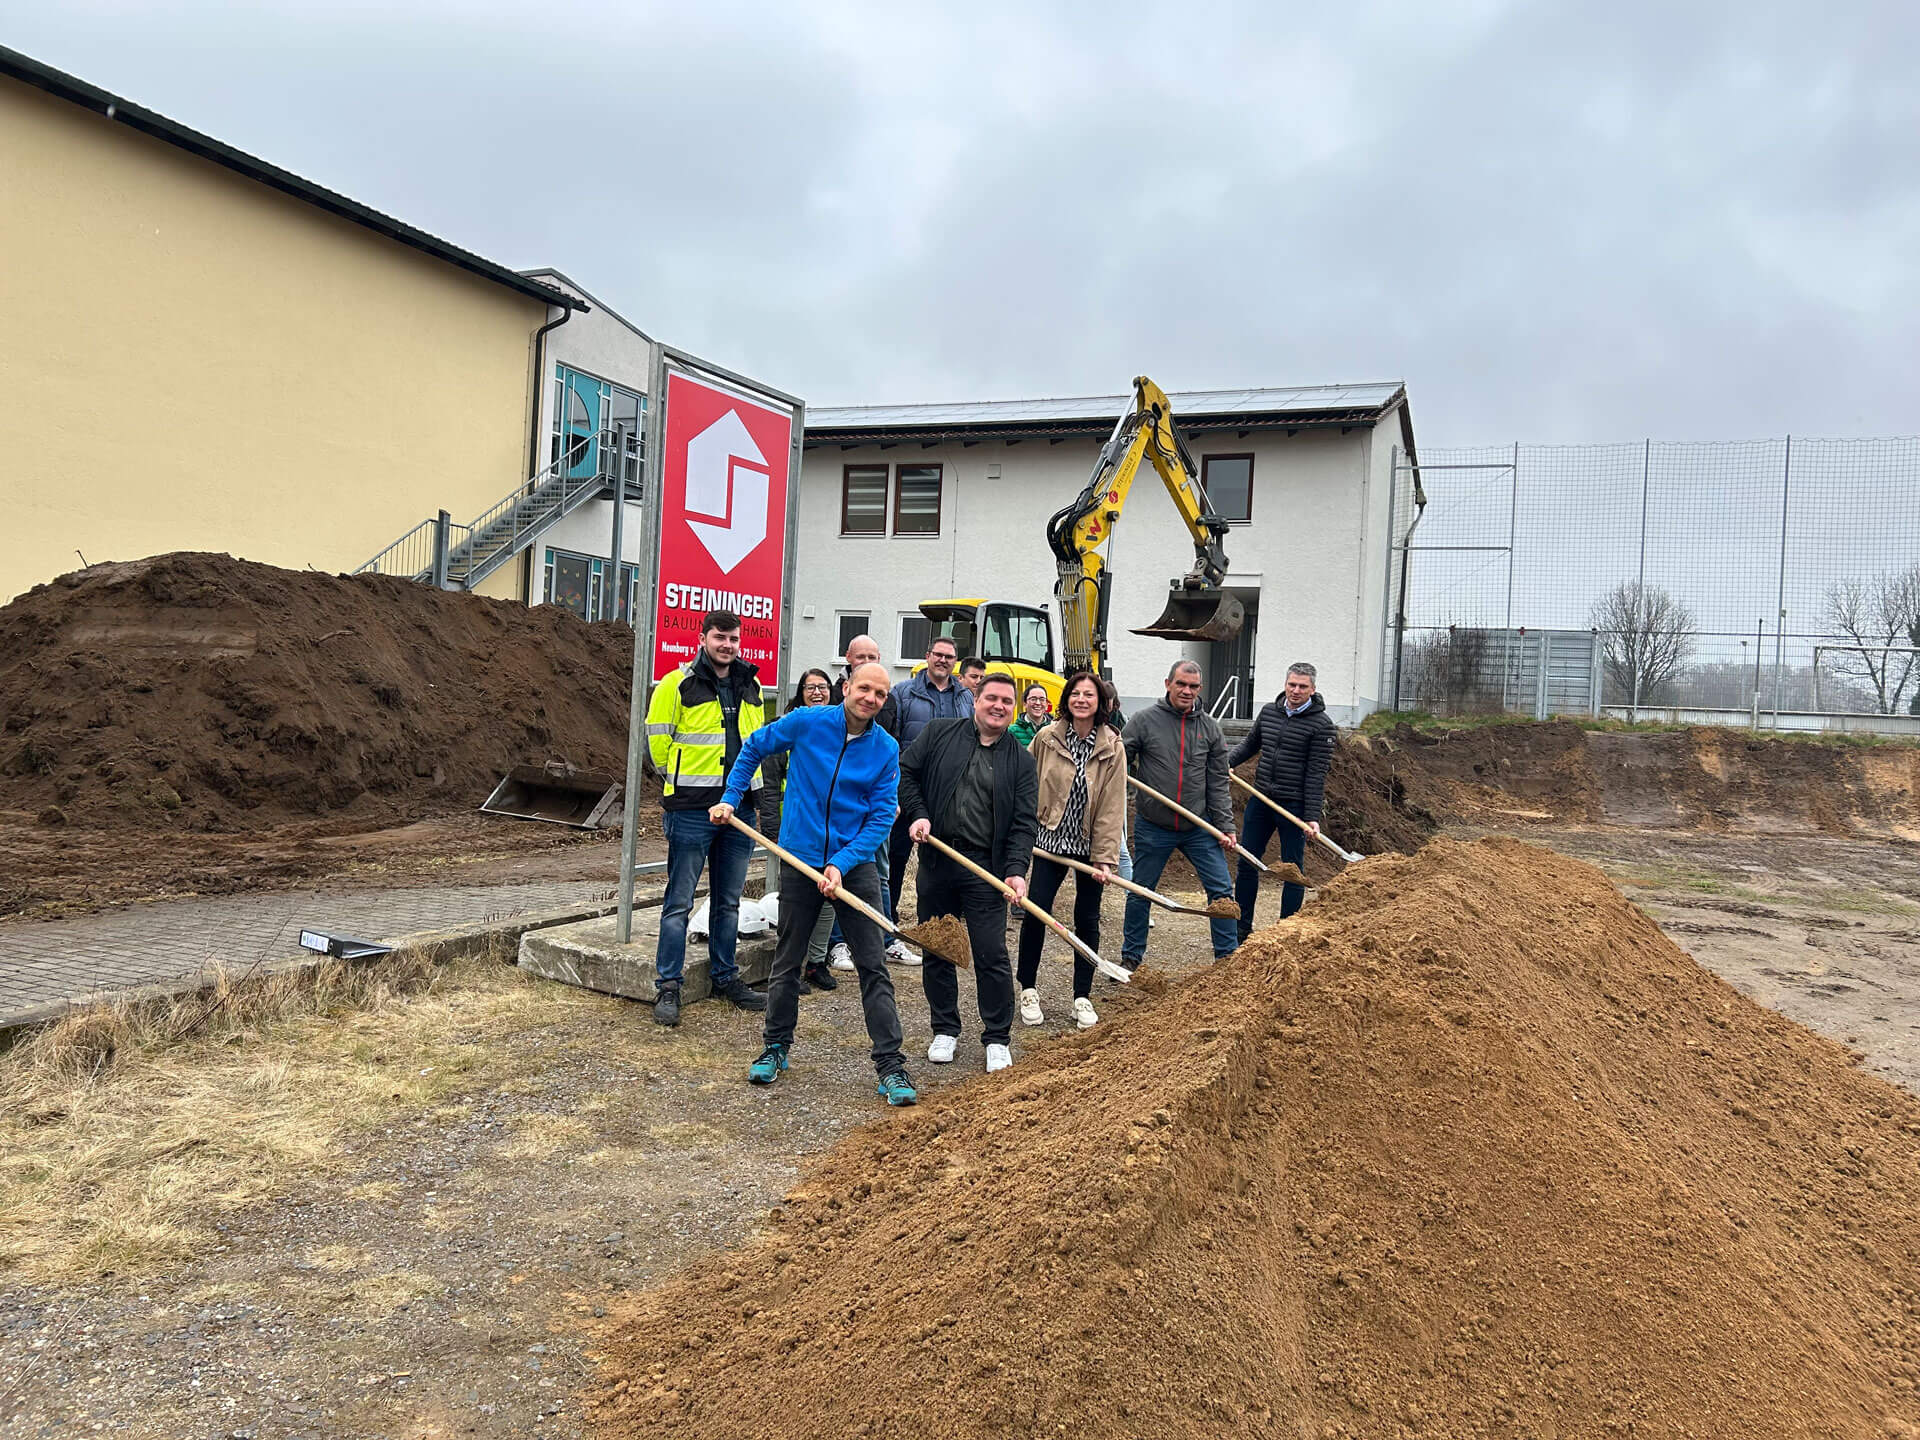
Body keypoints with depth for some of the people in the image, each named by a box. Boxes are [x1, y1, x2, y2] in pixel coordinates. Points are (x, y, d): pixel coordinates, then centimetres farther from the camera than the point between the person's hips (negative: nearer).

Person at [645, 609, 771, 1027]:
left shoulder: (750, 686, 11)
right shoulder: (677, 684, -7)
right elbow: (657, 738, -3)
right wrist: (681, 778, 4)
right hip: (692, 809, -5)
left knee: (728, 901, 15)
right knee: (679, 902, 0)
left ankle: (725, 977, 26)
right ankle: (667, 987, 7)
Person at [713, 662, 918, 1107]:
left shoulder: (886, 749, -5)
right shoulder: (806, 722, -6)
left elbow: (881, 816, -6)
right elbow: (753, 749, 10)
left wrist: (841, 864, -16)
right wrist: (730, 798, 4)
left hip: (855, 863, 0)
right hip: (801, 859, 0)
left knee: (873, 966, -1)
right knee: (787, 961, 13)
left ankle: (890, 1063, 5)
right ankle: (776, 1047, 31)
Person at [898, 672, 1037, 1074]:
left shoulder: (1021, 761, 5)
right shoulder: (939, 733, 5)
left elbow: (1023, 822, 0)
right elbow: (905, 770, 8)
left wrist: (1016, 869, -13)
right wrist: (917, 813, -6)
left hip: (986, 869, -1)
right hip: (936, 861, 1)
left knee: (992, 955, -1)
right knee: (936, 950, 10)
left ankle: (997, 1038, 14)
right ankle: (945, 1030, 27)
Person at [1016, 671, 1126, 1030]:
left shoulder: (1112, 748, -6)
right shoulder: (1046, 738, -4)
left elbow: (1112, 806, -7)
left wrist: (1105, 857, -12)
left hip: (1089, 845, 0)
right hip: (1049, 840, 0)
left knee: (1087, 919, 7)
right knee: (1035, 912, -5)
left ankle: (1082, 998, 20)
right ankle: (1028, 990, 13)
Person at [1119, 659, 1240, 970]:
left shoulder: (1210, 727, 3)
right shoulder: (1144, 720, -5)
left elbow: (1218, 783, 5)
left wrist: (1225, 825, -1)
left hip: (1199, 827, 2)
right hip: (1152, 827, -2)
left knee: (1221, 890, 3)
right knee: (1140, 893, 9)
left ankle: (1228, 957, 17)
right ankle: (1131, 956, 26)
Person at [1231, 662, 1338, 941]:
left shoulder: (1321, 725, -9)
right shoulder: (1268, 711, 7)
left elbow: (1316, 774, -13)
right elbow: (1250, 744, 22)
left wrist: (1312, 817, -17)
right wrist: (1228, 762, 4)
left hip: (1295, 805, -5)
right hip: (1260, 800, 5)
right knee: (1247, 863, 10)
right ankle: (1241, 930, 23)